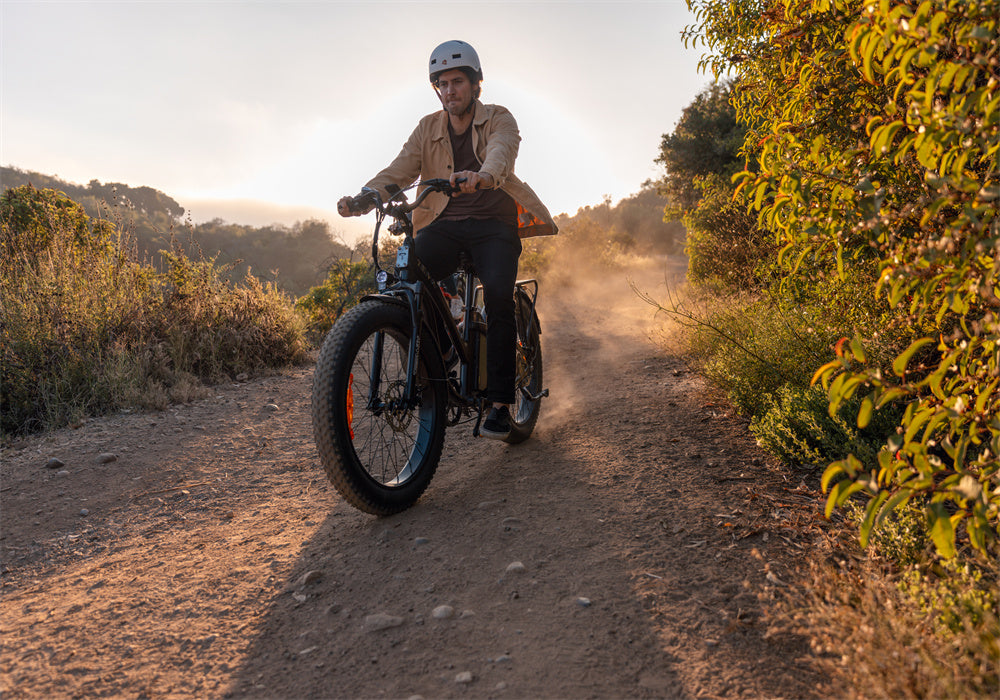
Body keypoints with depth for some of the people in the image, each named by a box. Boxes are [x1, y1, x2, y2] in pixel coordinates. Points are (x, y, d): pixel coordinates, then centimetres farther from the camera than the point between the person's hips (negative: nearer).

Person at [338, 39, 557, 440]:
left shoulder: (499, 120, 2)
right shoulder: (428, 128, 12)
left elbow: (501, 152, -22)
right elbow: (400, 170, -2)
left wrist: (482, 176, -47)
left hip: (493, 224, -2)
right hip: (444, 224, 3)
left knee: (498, 294, -28)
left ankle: (500, 404, -20)